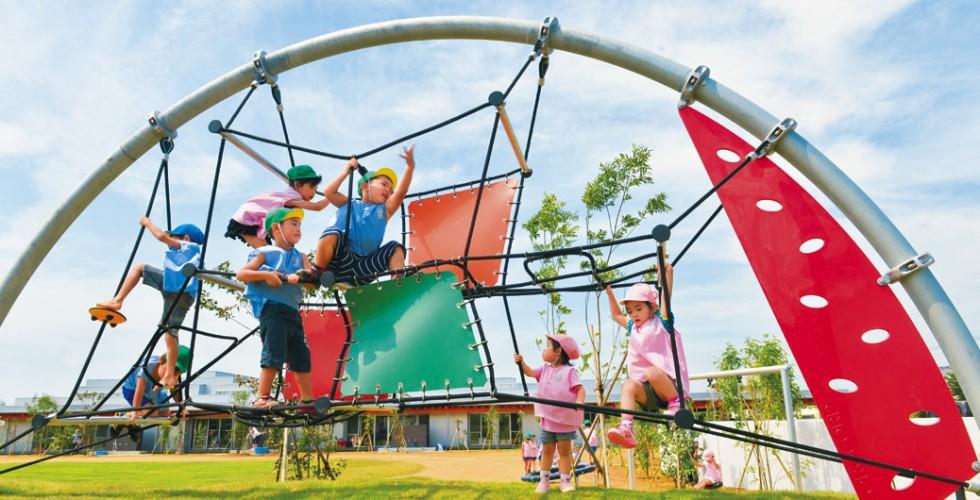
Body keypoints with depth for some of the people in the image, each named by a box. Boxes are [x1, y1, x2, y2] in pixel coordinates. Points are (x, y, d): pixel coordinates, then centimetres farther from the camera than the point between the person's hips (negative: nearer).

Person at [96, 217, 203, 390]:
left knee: (139, 268, 14)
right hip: (185, 295, 8)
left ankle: (117, 301, 3)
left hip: (173, 285, -8)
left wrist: (147, 222, 16)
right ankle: (170, 375, 9)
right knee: (170, 333, 10)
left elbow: (162, 236, 1)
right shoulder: (197, 253, 34)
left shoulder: (186, 245, 13)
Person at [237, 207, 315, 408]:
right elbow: (240, 274, -4)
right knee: (274, 355, -12)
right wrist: (265, 274, -18)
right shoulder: (266, 253, 3)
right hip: (272, 308, -6)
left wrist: (299, 277, -18)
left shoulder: (300, 256, 18)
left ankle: (308, 399, 20)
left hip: (292, 311, 6)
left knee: (302, 357, 10)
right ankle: (262, 398, -4)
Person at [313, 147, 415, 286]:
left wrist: (410, 166, -12)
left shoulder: (384, 210, 20)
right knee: (333, 232, -29)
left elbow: (400, 192, 3)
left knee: (395, 248, -11)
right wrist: (346, 172, 9)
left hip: (363, 268, 2)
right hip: (342, 263, -2)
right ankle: (319, 273, -16)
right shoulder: (348, 204, 19)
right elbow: (328, 192, 3)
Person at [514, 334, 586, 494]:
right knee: (547, 450, 11)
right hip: (547, 419, 5)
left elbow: (580, 388, -17)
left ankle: (565, 480, 13)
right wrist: (521, 362, -12)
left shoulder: (569, 371, -10)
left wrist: (579, 401, -35)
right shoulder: (545, 369, 9)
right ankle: (544, 480, 18)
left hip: (565, 420, -5)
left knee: (564, 451, 4)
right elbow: (530, 373, 4)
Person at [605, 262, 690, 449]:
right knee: (629, 385, -27)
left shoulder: (660, 322, 3)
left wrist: (667, 270, -4)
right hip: (648, 389, 5)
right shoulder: (633, 328, 18)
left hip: (668, 383, -5)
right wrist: (609, 292, 32)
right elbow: (616, 315, 33)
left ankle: (676, 403, -15)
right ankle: (626, 429, -41)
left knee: (652, 372, -36)